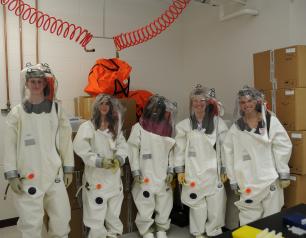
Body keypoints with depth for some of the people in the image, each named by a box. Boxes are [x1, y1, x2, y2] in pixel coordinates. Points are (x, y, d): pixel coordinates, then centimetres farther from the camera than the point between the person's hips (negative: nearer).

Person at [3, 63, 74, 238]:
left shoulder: (57, 109, 2)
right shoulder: (17, 112, -1)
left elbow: (65, 140, 4)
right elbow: (10, 145, 1)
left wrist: (68, 169, 4)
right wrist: (11, 174, -3)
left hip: (55, 174, 2)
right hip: (27, 176, -1)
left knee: (62, 217, 12)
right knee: (31, 222, 5)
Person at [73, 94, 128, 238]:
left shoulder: (115, 126, 9)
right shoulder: (87, 127, -9)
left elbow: (123, 145, 2)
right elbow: (80, 148, -20)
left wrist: (119, 158, -17)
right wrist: (99, 161, -26)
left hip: (114, 177, 5)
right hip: (96, 178, -5)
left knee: (114, 213, 20)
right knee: (96, 215, 1)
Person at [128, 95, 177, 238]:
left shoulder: (166, 127, 7)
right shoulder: (139, 127, -4)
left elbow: (170, 151, 8)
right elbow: (133, 150, -5)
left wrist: (170, 171, 2)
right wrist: (136, 172, -10)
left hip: (163, 176, 4)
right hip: (146, 176, -3)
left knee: (164, 205, 12)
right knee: (145, 206, 2)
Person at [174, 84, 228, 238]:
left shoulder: (218, 122, -1)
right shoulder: (184, 125, 0)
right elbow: (180, 149, 3)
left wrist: (224, 169, 2)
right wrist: (180, 170, 1)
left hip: (213, 172, 0)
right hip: (193, 172, 0)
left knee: (216, 204, 5)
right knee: (197, 205, 10)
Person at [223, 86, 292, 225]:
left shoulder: (271, 121, 0)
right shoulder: (236, 127, 3)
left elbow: (283, 146, -1)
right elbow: (229, 153, 3)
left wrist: (284, 174, -2)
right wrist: (233, 181, 4)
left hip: (270, 179, 0)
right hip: (247, 183, 1)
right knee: (248, 221, 5)